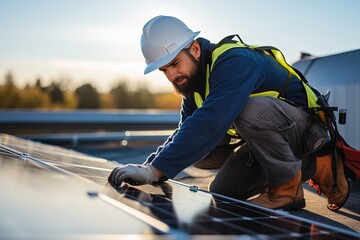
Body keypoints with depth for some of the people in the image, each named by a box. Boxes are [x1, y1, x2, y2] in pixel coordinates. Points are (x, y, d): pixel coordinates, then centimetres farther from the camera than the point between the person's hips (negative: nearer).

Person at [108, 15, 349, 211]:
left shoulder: (235, 61, -29)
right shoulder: (193, 82, 2)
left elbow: (209, 123, -41)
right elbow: (183, 134, 2)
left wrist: (155, 170, -43)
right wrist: (147, 165, -15)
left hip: (306, 130, -9)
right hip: (262, 139, 9)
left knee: (252, 109, -36)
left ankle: (289, 186, -13)